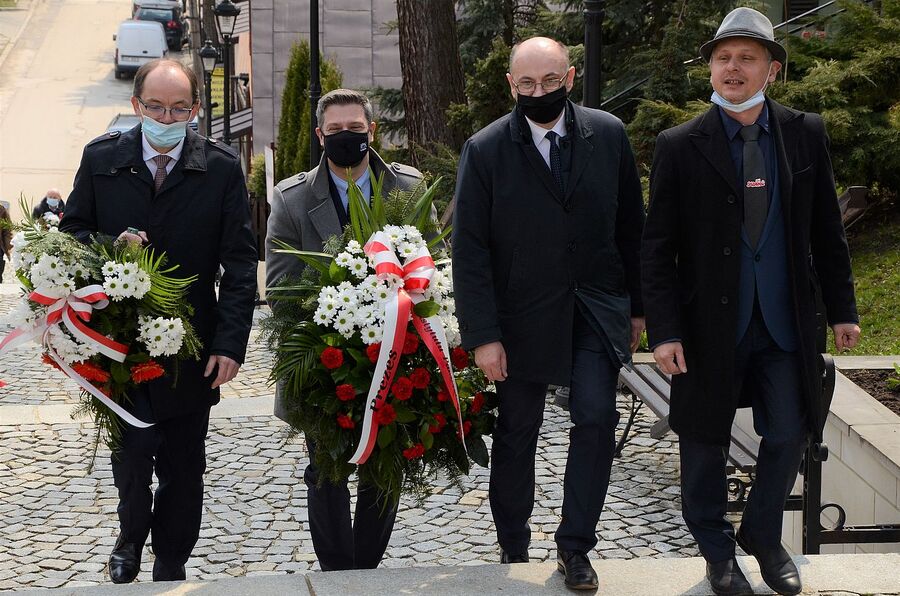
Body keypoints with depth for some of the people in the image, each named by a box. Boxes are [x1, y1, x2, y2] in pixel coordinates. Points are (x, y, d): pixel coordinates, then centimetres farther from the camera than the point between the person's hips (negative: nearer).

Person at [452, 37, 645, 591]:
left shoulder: (608, 134, -2)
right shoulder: (485, 150, -8)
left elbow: (632, 226, 4)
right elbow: (470, 250, -8)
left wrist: (638, 306, 6)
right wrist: (483, 335, -12)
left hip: (597, 308, 1)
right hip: (523, 314, -1)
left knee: (597, 418, -11)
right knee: (517, 434, 10)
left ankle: (575, 546, 3)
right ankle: (513, 549, 28)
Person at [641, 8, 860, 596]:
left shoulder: (806, 134, 2)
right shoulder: (681, 147, -6)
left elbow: (827, 231, 8)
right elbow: (658, 249, -5)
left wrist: (842, 308, 7)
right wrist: (665, 331, -10)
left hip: (786, 321, 2)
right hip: (710, 322, -2)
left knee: (789, 436, 7)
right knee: (705, 442, 9)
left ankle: (764, 537, 32)